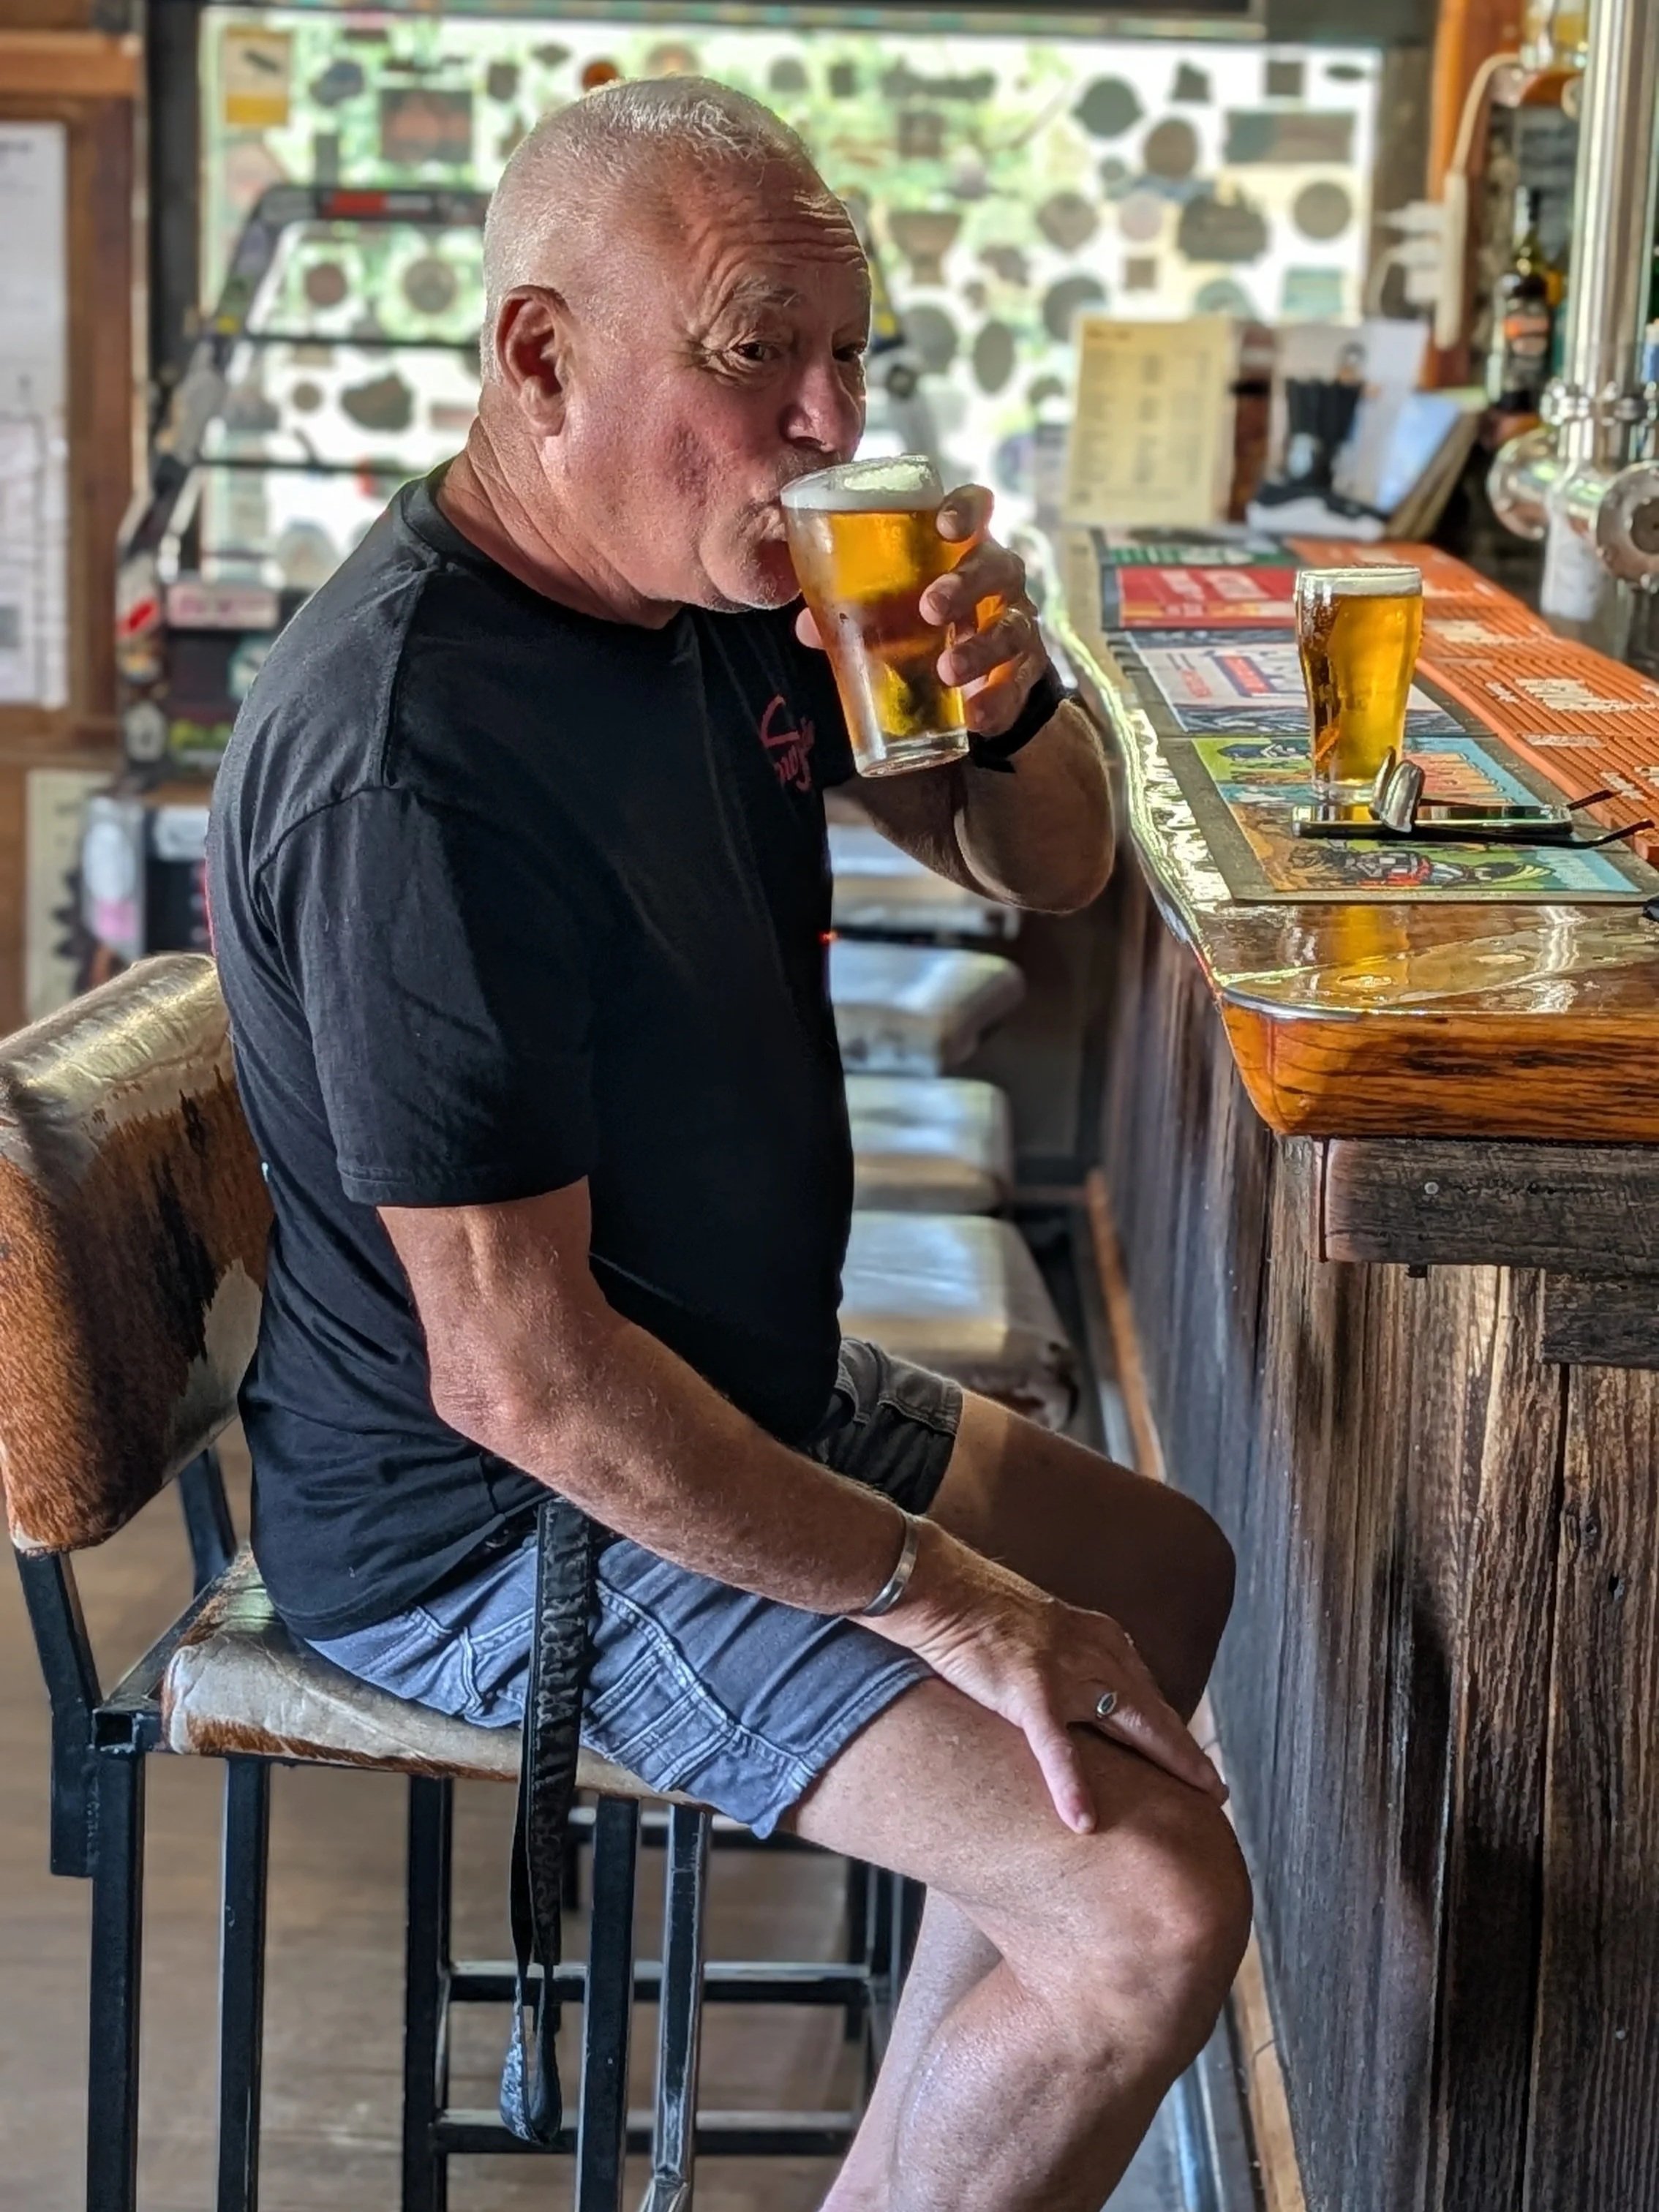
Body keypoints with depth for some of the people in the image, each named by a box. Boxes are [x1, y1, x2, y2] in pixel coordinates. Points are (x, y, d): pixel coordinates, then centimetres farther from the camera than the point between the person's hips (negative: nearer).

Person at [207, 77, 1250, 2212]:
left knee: (1162, 1573, 26)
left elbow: (1048, 870, 9)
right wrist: (937, 1597, -22)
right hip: (489, 1528, -10)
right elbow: (517, 1374, -30)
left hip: (731, 1386, 10)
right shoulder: (414, 762, -30)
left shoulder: (718, 589, -1)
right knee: (1156, 1901, -19)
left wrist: (1008, 696, -15)